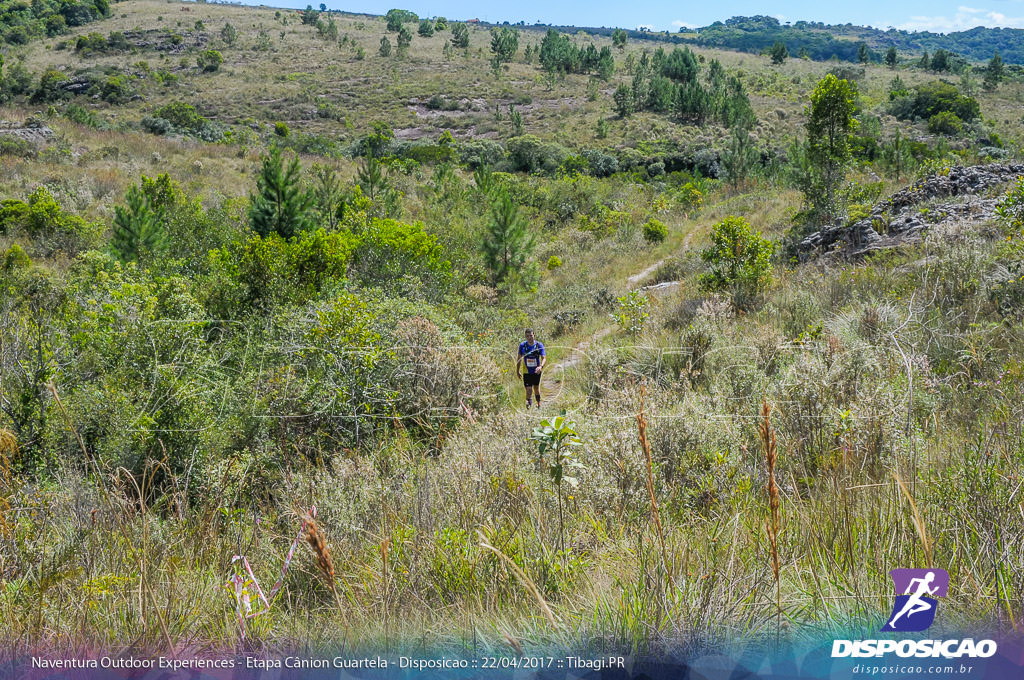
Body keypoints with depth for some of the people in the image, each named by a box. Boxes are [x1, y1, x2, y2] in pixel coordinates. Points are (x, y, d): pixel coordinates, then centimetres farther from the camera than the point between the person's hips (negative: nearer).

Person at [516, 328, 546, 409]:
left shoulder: (539, 345, -12)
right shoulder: (522, 345, -9)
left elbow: (544, 358, -16)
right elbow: (519, 359, 4)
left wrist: (541, 366, -35)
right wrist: (517, 371, 6)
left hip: (536, 371, 1)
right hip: (527, 372, -1)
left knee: (536, 388, 18)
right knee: (528, 390, -11)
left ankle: (539, 403, 40)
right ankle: (529, 403, 0)